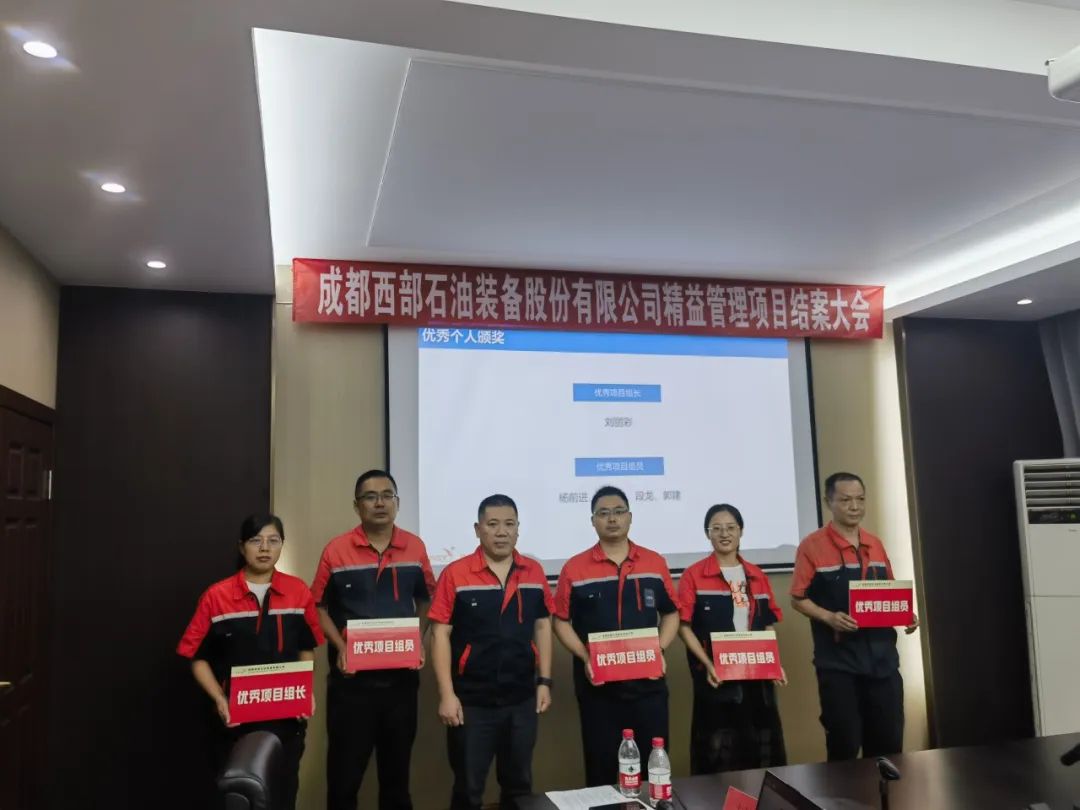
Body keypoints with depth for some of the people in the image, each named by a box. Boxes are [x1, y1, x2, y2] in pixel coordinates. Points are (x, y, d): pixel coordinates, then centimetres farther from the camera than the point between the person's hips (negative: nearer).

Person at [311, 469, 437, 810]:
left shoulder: (415, 547, 1)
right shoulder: (336, 550, -7)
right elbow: (319, 607, 1)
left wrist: (419, 641, -3)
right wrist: (339, 647, -11)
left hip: (401, 677, 3)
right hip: (351, 678, -2)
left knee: (397, 768, 16)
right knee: (345, 772, 7)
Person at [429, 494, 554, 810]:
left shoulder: (534, 572, 2)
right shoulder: (455, 574, -10)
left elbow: (542, 626, 9)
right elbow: (440, 634, -8)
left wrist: (544, 681, 5)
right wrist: (446, 694, -12)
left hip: (522, 699, 3)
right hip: (471, 701, -3)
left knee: (519, 784, 18)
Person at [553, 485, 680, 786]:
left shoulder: (655, 563, 4)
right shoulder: (574, 568, -2)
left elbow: (670, 613, 10)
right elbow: (561, 621, 1)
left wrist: (660, 651, -5)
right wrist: (585, 658, -12)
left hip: (647, 682, 2)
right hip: (597, 685, -1)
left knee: (653, 765, 9)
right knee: (601, 766, 9)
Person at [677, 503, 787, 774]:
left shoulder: (757, 576, 10)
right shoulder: (693, 576, -5)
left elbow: (767, 625, 14)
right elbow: (684, 626, -8)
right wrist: (707, 664, -17)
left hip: (757, 675, 5)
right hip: (716, 676, -4)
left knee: (763, 751, 12)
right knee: (719, 755, 2)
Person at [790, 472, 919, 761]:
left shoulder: (876, 545, 11)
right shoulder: (812, 546, -8)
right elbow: (798, 599, -7)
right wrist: (829, 618, -22)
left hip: (882, 657, 5)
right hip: (837, 660, -5)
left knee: (889, 743, 12)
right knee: (844, 746, 3)